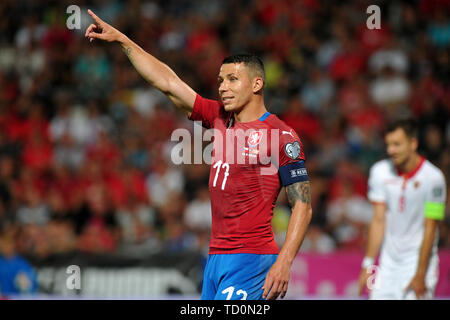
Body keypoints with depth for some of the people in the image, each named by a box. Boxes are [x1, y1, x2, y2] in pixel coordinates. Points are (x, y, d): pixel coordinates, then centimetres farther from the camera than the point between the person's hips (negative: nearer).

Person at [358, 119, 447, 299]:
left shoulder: (433, 178, -13)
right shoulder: (380, 172, 1)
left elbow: (430, 230, -12)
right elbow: (378, 220, 2)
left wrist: (420, 275, -14)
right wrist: (368, 265, -3)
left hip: (419, 260, -4)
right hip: (389, 261, 4)